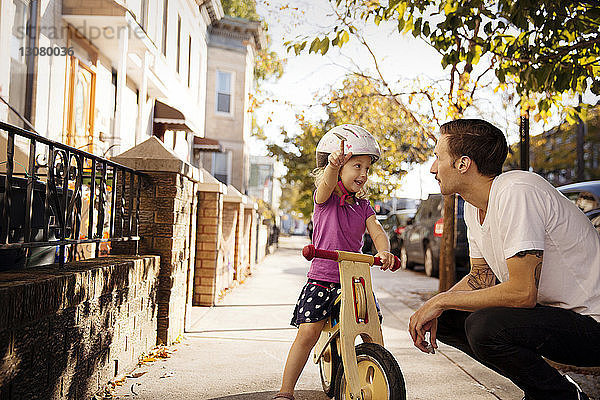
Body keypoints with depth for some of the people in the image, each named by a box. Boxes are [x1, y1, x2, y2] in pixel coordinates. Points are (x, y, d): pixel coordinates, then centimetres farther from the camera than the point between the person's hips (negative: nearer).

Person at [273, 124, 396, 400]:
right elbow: (328, 183, -28)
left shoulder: (362, 205, 10)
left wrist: (383, 252, -28)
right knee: (308, 332, -14)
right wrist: (333, 165, -52)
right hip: (322, 279, -4)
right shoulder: (325, 198, -4)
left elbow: (377, 232, -4)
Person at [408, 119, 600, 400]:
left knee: (484, 327, -31)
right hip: (545, 306, 9)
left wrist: (441, 301, -19)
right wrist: (434, 310, -4)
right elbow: (482, 276, 12)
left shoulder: (516, 193, -24)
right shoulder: (475, 205, 5)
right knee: (445, 320, 2)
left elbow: (522, 292, -28)